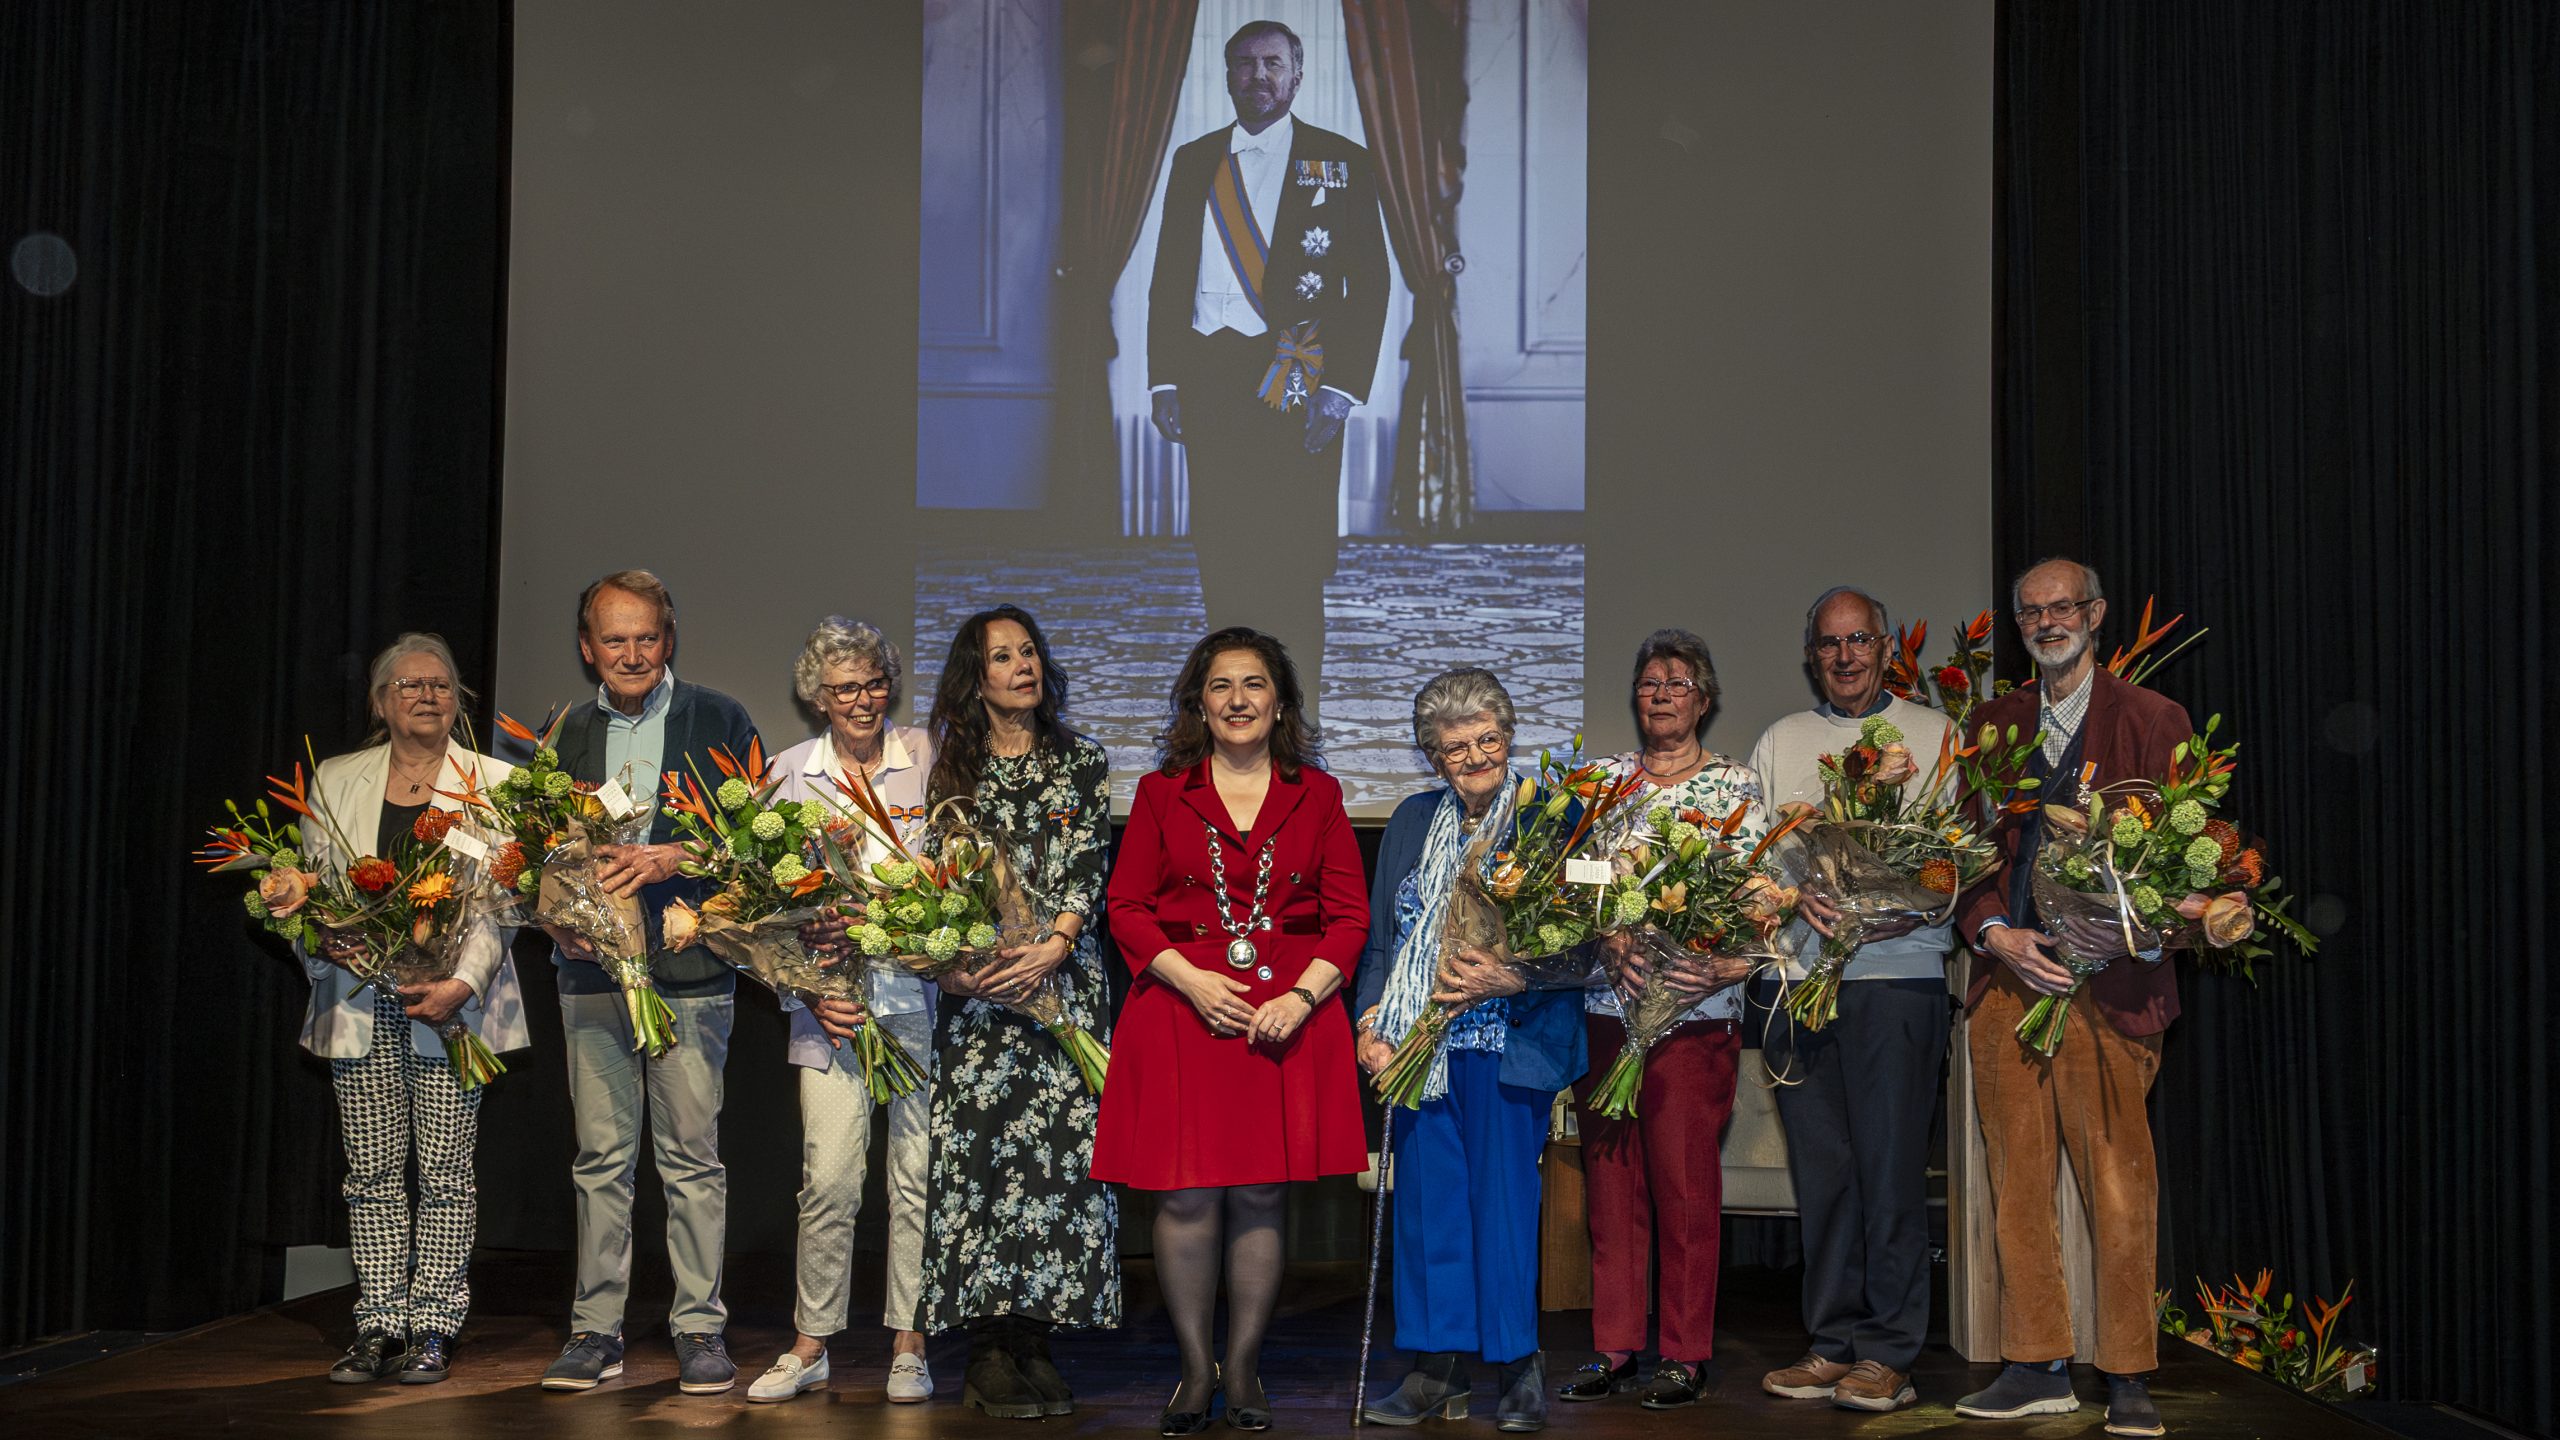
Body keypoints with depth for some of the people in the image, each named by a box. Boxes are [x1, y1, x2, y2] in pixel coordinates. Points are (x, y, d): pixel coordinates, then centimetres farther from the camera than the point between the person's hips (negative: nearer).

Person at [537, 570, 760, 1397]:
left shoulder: (719, 723, 3)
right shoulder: (566, 736, 13)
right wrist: (554, 916, -3)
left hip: (689, 974, -3)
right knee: (601, 1159, 6)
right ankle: (596, 1331, 14)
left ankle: (700, 1330, 9)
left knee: (692, 1158, 0)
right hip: (592, 975, 3)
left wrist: (673, 858, -16)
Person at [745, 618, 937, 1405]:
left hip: (921, 992, 0)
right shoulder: (790, 772, 8)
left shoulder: (926, 757, 5)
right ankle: (810, 1345, 11)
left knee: (918, 1174, 2)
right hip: (830, 997, 0)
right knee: (827, 1177, -4)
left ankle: (907, 1345, 13)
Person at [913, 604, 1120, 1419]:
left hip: (1062, 979, 0)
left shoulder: (1081, 764, 9)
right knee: (980, 1151, -4)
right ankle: (989, 1352, 2)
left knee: (1060, 1150, -4)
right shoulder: (954, 769, 11)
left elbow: (1088, 871, 0)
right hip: (976, 988, 0)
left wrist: (1054, 945, -16)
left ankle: (1036, 1340, 3)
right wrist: (947, 962, -11)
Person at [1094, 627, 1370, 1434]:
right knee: (1187, 1196, -3)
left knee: (1260, 1197, 1)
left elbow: (1350, 915, 6)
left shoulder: (1317, 795, 10)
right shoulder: (1161, 793, 8)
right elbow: (1127, 907, 5)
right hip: (1181, 1006, 0)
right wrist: (1191, 979, -10)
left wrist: (1302, 995, -9)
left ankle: (1244, 1369, 14)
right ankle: (1195, 1370, 10)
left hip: (1287, 1014, 1)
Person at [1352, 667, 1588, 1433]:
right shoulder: (1413, 822, 13)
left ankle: (1519, 1367, 11)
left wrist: (1513, 978, -19)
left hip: (1509, 1044, -4)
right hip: (1417, 1041, 4)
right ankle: (1438, 1368, 14)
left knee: (1504, 1196, -2)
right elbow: (1378, 933, 15)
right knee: (1427, 1198, 5)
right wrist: (1371, 1023, 4)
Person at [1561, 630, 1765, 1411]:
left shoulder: (1737, 785, 4)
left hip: (1695, 1008, -3)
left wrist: (1729, 964, -20)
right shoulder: (1602, 779, 11)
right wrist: (1611, 939, -14)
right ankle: (1615, 1346, 15)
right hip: (1606, 1002, 3)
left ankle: (1685, 1353, 8)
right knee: (1609, 1177, 6)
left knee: (1685, 1178, -2)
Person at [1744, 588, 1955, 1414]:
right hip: (1798, 974, 3)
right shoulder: (1779, 743, 17)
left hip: (1899, 972, -3)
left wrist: (1916, 910, -14)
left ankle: (1888, 1354, 3)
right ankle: (1834, 1345, 12)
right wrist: (1796, 895, -8)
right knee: (1821, 1167, 5)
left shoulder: (1933, 736, 9)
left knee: (1891, 1166, -4)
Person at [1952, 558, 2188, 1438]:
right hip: (2007, 975, 4)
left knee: (2120, 1188, -4)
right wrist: (1997, 935, -5)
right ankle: (2037, 1366, 15)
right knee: (2015, 1180, 6)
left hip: (2109, 981, -4)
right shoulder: (1992, 726, 16)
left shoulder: (2153, 721, 5)